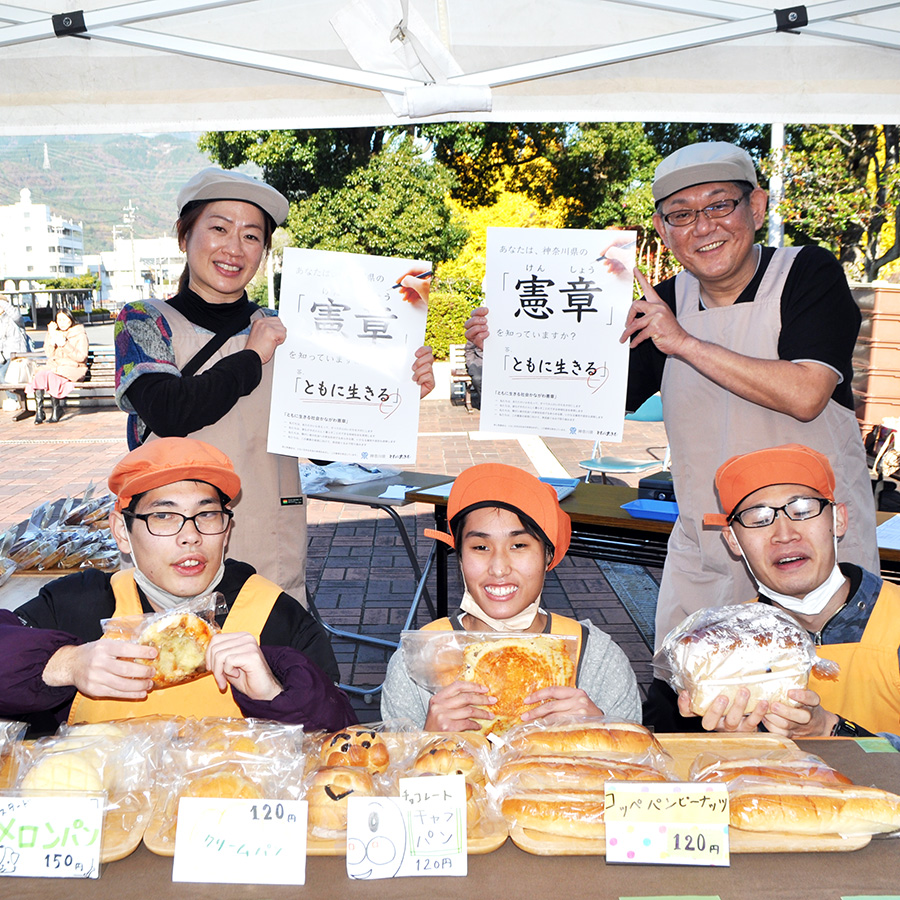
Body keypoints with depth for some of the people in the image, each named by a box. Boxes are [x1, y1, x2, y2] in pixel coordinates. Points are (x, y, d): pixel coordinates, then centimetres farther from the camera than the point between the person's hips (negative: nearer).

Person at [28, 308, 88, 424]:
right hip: (54, 366, 5)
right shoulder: (54, 333, 16)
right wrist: (51, 336, -8)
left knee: (51, 375, -34)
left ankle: (56, 409, -20)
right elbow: (49, 354, 3)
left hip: (73, 369, -5)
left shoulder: (80, 334, 1)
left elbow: (81, 357, -10)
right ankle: (39, 411, -28)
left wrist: (65, 345, -19)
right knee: (39, 374, -28)